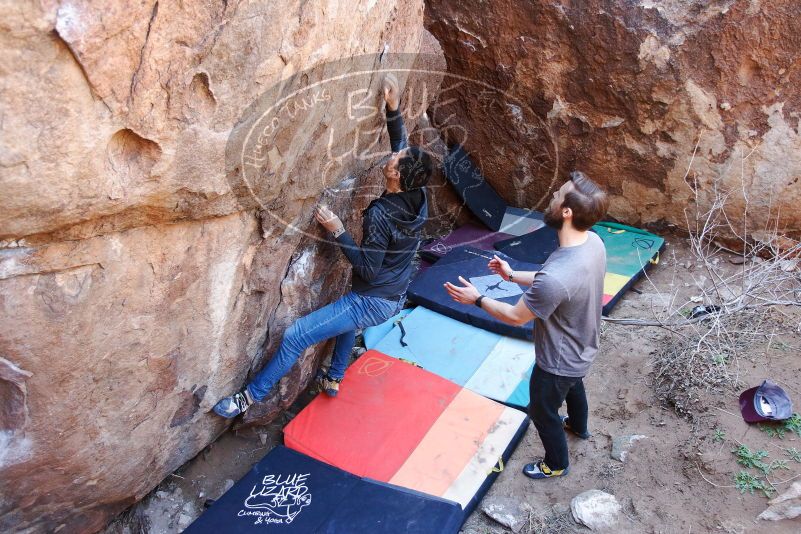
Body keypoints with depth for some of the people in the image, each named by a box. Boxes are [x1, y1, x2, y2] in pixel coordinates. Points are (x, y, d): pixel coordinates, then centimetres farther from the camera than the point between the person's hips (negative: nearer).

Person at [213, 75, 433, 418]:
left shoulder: (381, 215, -28)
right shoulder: (417, 196, -6)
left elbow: (367, 269, -24)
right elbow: (402, 143, 6)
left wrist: (337, 231, -22)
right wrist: (394, 106, -2)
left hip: (373, 302, -9)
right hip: (395, 298, 9)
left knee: (295, 337, -4)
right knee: (348, 317, 40)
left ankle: (251, 396, 10)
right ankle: (334, 380, 49)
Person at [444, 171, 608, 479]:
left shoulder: (556, 277, -44)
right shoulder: (593, 242, -17)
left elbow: (516, 317, -25)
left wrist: (476, 299, -12)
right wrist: (513, 275, 6)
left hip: (559, 361, -8)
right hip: (582, 349, 8)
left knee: (542, 413, 21)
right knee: (574, 386, 37)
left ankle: (556, 464, 49)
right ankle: (578, 426, 68)